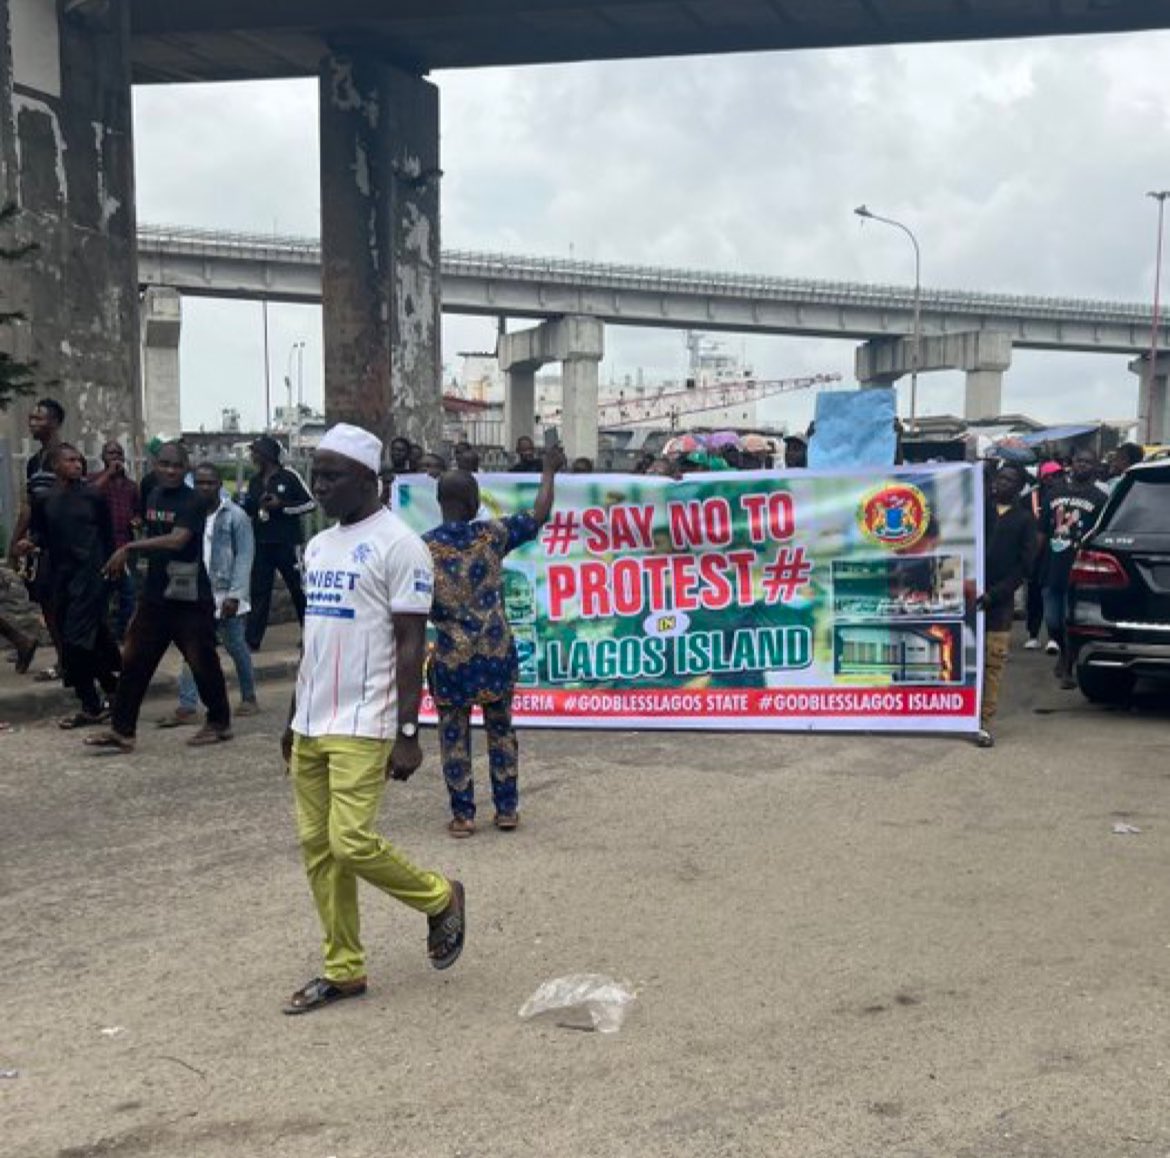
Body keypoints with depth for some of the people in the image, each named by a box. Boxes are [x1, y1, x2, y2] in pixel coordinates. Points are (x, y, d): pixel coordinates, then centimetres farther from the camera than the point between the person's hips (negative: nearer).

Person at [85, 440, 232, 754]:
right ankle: (122, 730, 12)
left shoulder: (192, 502, -14)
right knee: (134, 660, 5)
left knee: (203, 662, 1)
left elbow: (177, 540, -28)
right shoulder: (153, 498, 9)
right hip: (155, 596, 7)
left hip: (189, 599, -7)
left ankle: (219, 723, 19)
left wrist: (130, 547, -28)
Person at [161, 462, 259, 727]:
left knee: (236, 648, 8)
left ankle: (249, 697, 25)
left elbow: (244, 557, -10)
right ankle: (187, 707, 3)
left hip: (226, 597, -4)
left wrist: (234, 595, -16)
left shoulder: (235, 517, -7)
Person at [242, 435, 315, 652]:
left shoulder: (289, 476, -8)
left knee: (299, 589, 5)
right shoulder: (254, 481, 11)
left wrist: (282, 506, -16)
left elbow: (310, 502, -8)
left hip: (287, 543, -5)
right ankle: (251, 639, 6)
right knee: (259, 591, 4)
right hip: (261, 543, 5)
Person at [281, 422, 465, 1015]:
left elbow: (411, 644, -13)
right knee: (317, 847, 8)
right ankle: (343, 970, 19)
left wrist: (407, 733, -16)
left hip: (362, 727, -8)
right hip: (310, 725, 8)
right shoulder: (319, 545, 15)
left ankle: (440, 899, 15)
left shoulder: (397, 544, -10)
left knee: (352, 843, -12)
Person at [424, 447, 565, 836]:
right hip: (497, 652, 1)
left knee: (454, 736, 9)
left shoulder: (423, 548, -8)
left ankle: (463, 815, 13)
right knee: (500, 730, 14)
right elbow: (539, 515, 6)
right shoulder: (492, 534, -5)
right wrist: (549, 471, 17)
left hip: (451, 657, -1)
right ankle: (507, 809, 20)